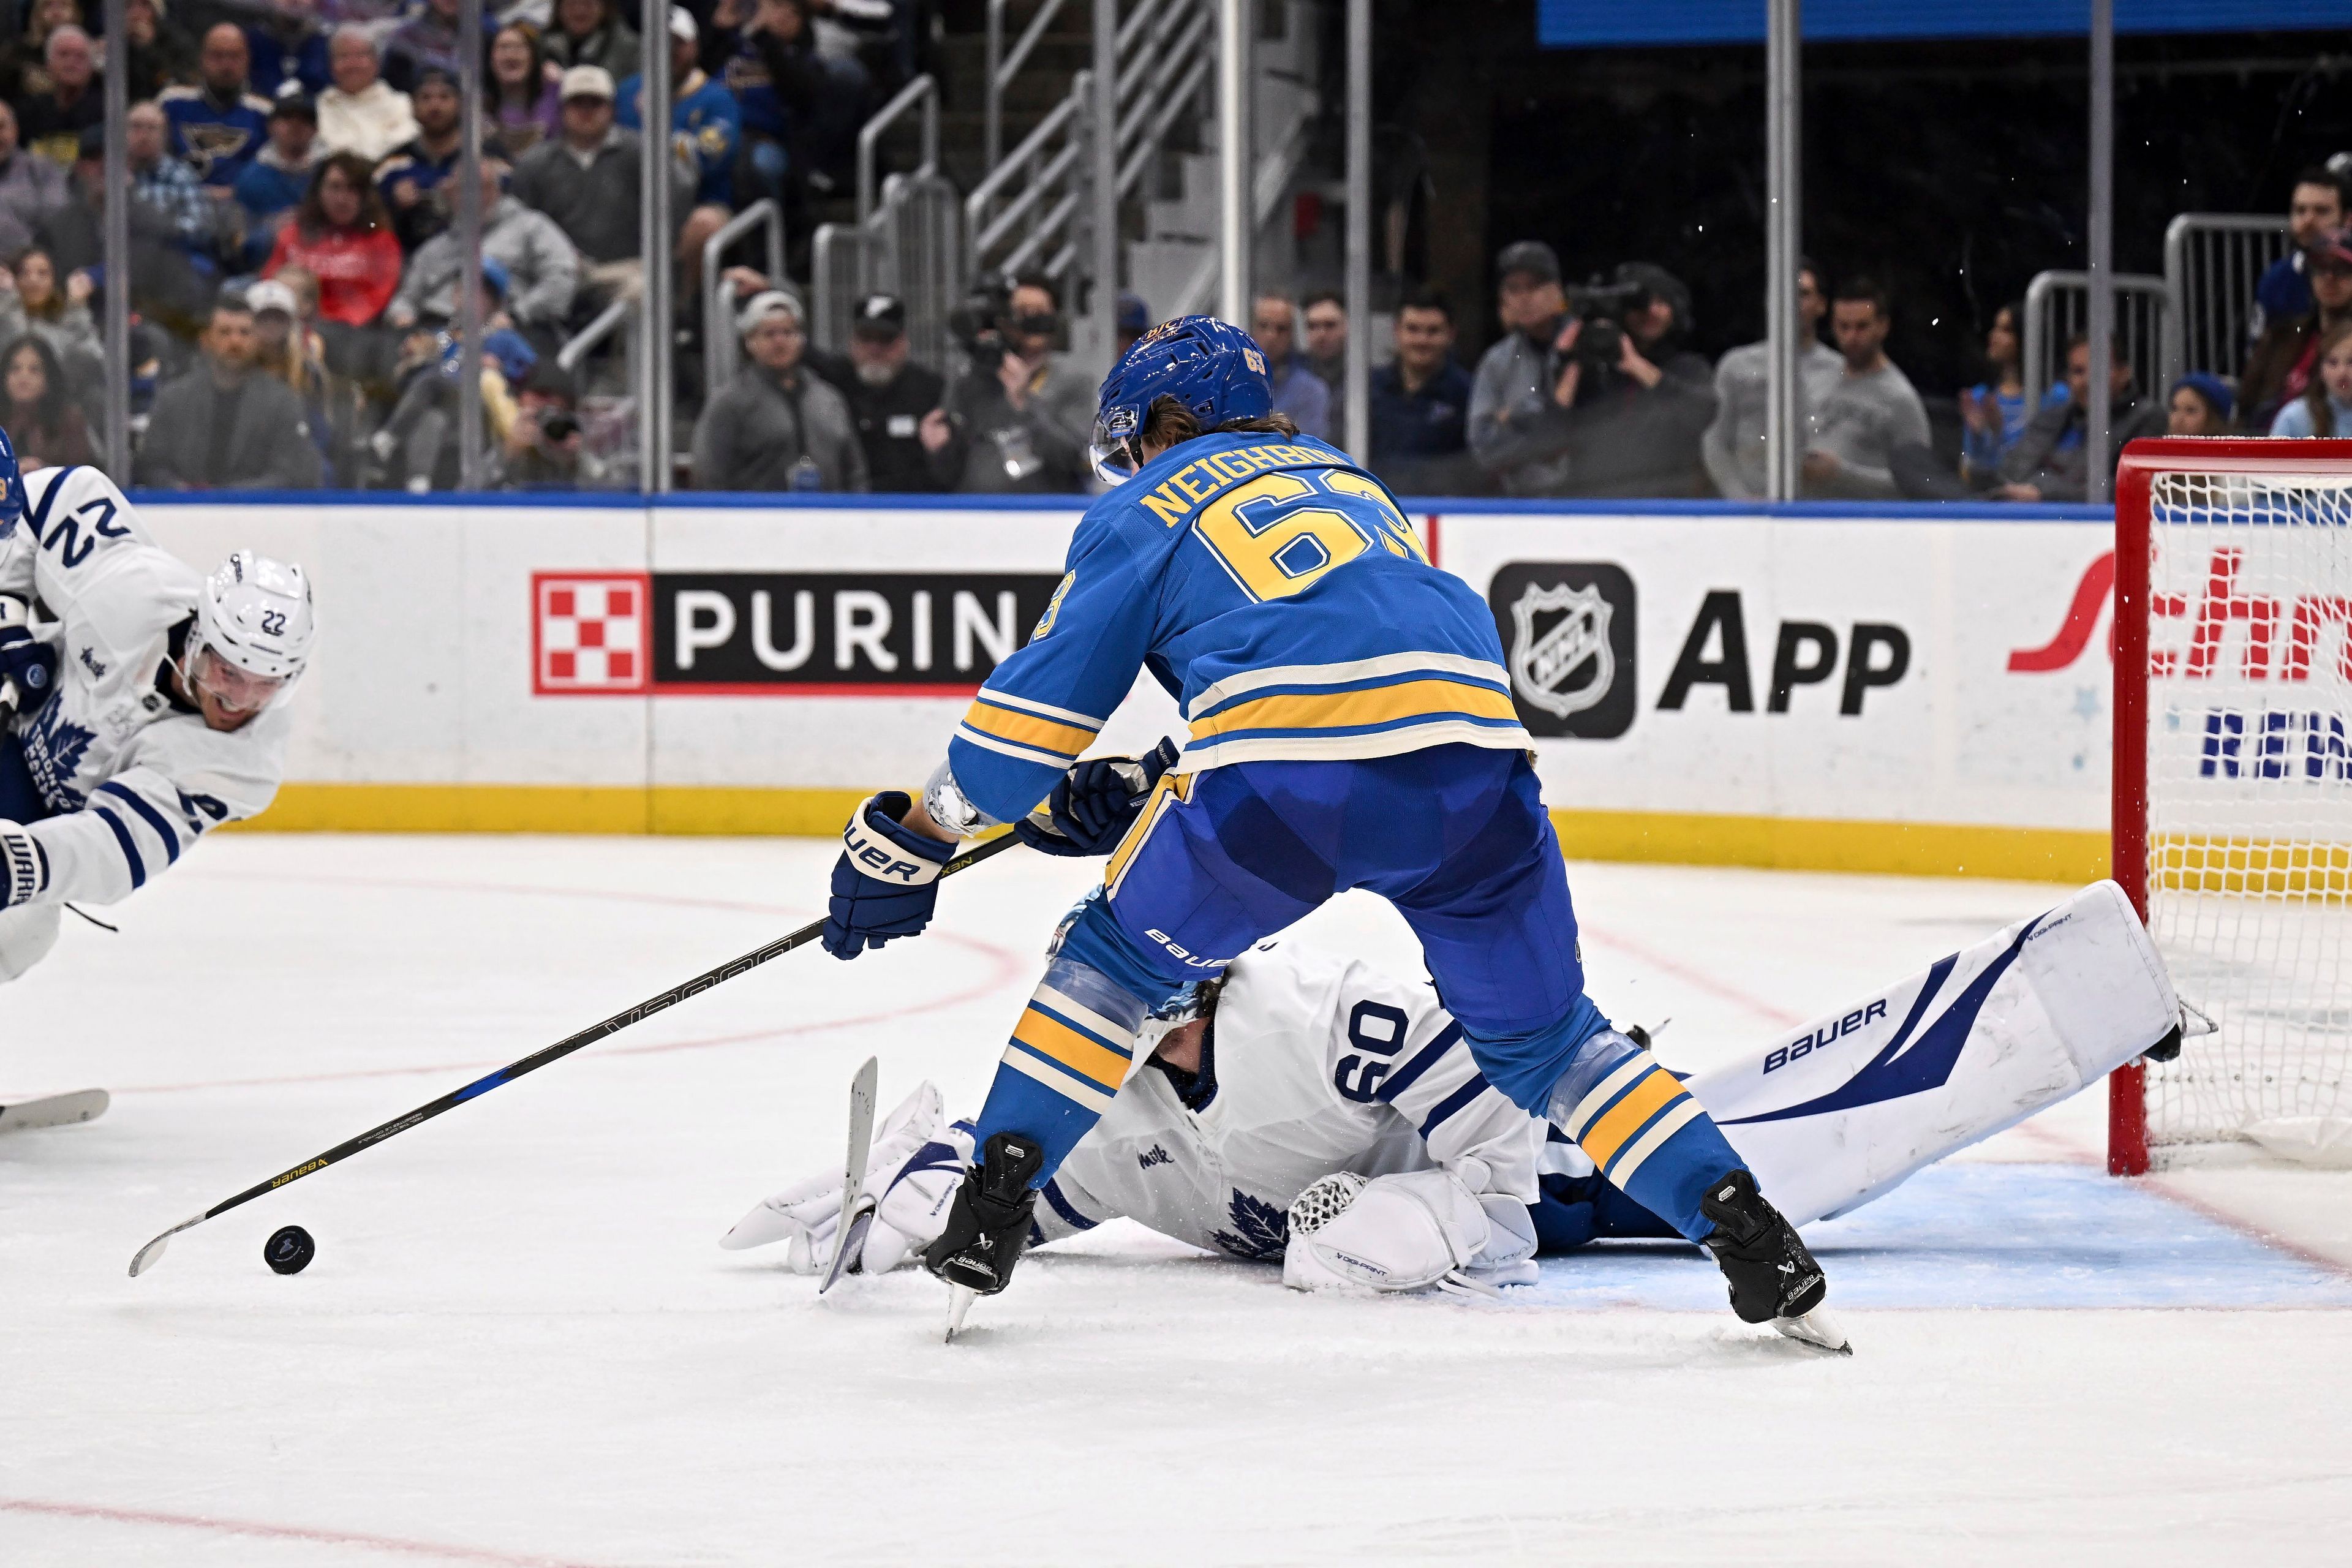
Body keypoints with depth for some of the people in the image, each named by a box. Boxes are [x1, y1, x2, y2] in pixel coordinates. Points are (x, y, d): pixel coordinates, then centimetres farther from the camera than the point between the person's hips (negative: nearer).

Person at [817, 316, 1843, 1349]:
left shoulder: (1143, 510, 20)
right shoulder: (1345, 480, 36)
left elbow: (1037, 705, 16)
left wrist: (913, 840, 24)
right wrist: (1139, 788, 44)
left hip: (1286, 783, -4)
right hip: (1472, 746, 4)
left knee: (1115, 963, 19)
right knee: (1539, 1034, 17)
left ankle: (990, 1214, 13)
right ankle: (1745, 1232, 5)